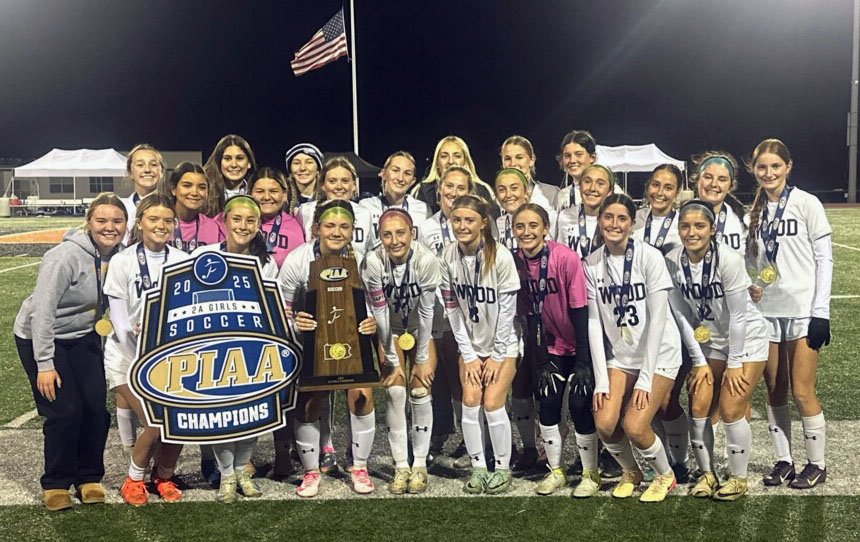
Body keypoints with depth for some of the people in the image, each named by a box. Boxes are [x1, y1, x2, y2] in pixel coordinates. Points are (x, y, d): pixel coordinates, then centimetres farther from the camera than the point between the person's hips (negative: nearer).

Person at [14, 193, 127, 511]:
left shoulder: (120, 255, -9)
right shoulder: (66, 256, -26)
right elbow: (43, 310, -26)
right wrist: (44, 364, -26)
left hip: (83, 338, 5)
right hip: (40, 338, -5)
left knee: (96, 408, -2)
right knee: (64, 412, -8)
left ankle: (89, 477, 18)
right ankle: (55, 484, 13)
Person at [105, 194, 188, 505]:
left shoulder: (183, 261, -1)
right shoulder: (123, 261, -7)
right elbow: (119, 320, -9)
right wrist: (134, 333, -30)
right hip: (128, 355, -2)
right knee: (156, 425, -14)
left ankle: (164, 476, 19)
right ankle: (134, 479, 15)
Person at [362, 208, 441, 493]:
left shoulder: (426, 260, -28)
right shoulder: (372, 262, -25)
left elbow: (426, 312, -20)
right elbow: (380, 312, -18)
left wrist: (422, 359, -14)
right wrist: (392, 360, -14)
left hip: (422, 331, 0)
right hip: (390, 332, 1)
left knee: (420, 391, -9)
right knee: (395, 392, -10)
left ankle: (420, 465, 5)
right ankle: (400, 466, 0)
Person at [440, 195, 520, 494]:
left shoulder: (501, 256, -19)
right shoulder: (448, 256, -8)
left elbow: (507, 310, -14)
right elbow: (452, 309, -4)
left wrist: (497, 357, -11)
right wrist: (468, 356, -5)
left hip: (502, 343, -3)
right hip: (470, 344, 3)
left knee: (493, 403, -9)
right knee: (470, 402, -4)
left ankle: (503, 467, 9)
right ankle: (478, 467, 12)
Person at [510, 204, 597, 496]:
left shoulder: (566, 258, -22)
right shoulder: (516, 262, -8)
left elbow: (580, 311, -19)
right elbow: (529, 317, -3)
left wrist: (583, 361, -17)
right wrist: (542, 362, -3)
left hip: (579, 345, -4)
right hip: (550, 347, 4)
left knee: (579, 404, -8)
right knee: (548, 404, 1)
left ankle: (591, 474, 11)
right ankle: (555, 471, 19)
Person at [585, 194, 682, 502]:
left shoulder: (649, 257, -14)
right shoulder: (592, 264, -3)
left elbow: (658, 318, -14)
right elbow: (594, 323, -3)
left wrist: (646, 378, -16)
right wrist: (600, 380, -7)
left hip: (658, 354, -3)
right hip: (619, 355, 4)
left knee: (634, 426, -15)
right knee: (604, 423, -12)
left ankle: (665, 476, 16)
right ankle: (630, 472, 20)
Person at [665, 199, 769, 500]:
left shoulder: (728, 259, -25)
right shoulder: (672, 261, -12)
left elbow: (738, 315, -19)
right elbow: (682, 316, -5)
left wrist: (734, 363, -14)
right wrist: (699, 362, -3)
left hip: (747, 340, -4)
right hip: (710, 343, 4)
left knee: (731, 409, -8)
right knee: (698, 407, -2)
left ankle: (739, 478, 12)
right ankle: (706, 473, 18)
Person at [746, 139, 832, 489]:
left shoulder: (806, 204, -4)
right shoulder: (755, 211, 9)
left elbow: (824, 259, -5)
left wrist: (820, 311, -11)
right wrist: (749, 287, -5)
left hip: (802, 310, -4)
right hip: (766, 311, 4)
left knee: (801, 391, -2)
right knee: (774, 390, 8)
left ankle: (816, 464, 15)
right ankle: (783, 461, 20)